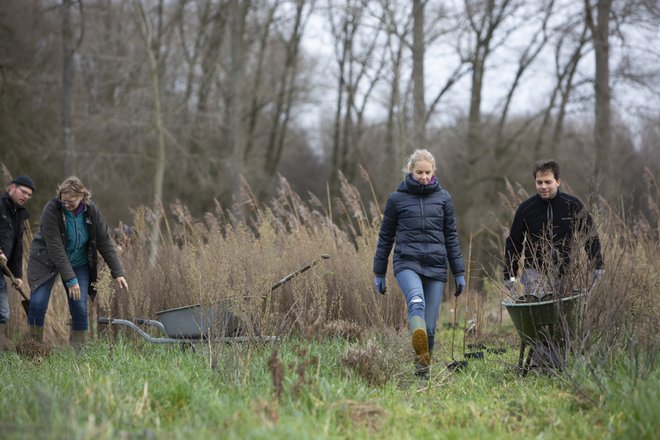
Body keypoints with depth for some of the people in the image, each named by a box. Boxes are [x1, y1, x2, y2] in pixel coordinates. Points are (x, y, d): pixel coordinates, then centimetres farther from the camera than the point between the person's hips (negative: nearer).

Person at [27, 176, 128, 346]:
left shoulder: (91, 211, -12)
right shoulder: (52, 210, -24)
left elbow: (105, 243, -5)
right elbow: (55, 248, -26)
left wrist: (117, 273, -8)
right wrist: (70, 279, -27)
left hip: (78, 263, 3)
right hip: (47, 261, -3)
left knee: (80, 308, -7)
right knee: (38, 304, -15)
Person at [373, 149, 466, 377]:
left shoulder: (443, 198, 10)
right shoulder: (397, 198, 5)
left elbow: (451, 236, 13)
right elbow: (385, 237, 11)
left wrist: (459, 273, 11)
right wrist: (379, 273, 12)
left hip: (436, 266, 3)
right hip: (407, 263, -3)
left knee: (430, 326, 1)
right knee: (416, 301, -33)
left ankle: (423, 367, 18)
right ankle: (421, 355, -53)